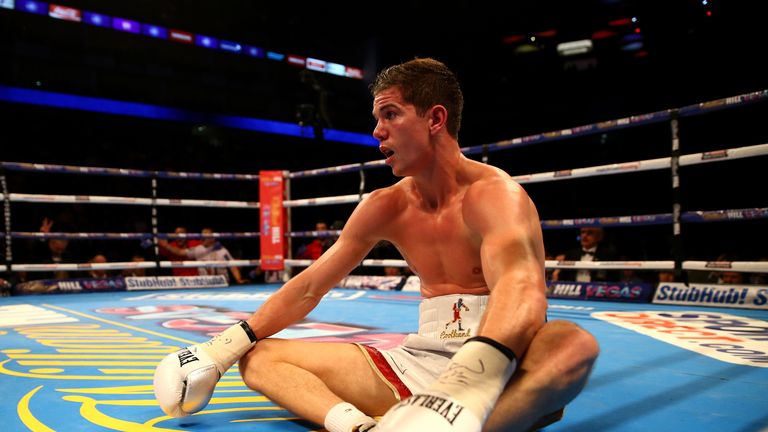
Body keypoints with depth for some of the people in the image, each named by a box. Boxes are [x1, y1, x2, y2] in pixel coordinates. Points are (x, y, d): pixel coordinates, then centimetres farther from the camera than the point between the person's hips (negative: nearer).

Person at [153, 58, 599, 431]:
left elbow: (523, 291, -34)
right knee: (257, 357, -1)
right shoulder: (385, 207, 6)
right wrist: (226, 344, 3)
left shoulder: (494, 195, -14)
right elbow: (309, 288, 11)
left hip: (496, 368, -5)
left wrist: (467, 385, -53)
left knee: (573, 343, -39)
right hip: (419, 361, 6)